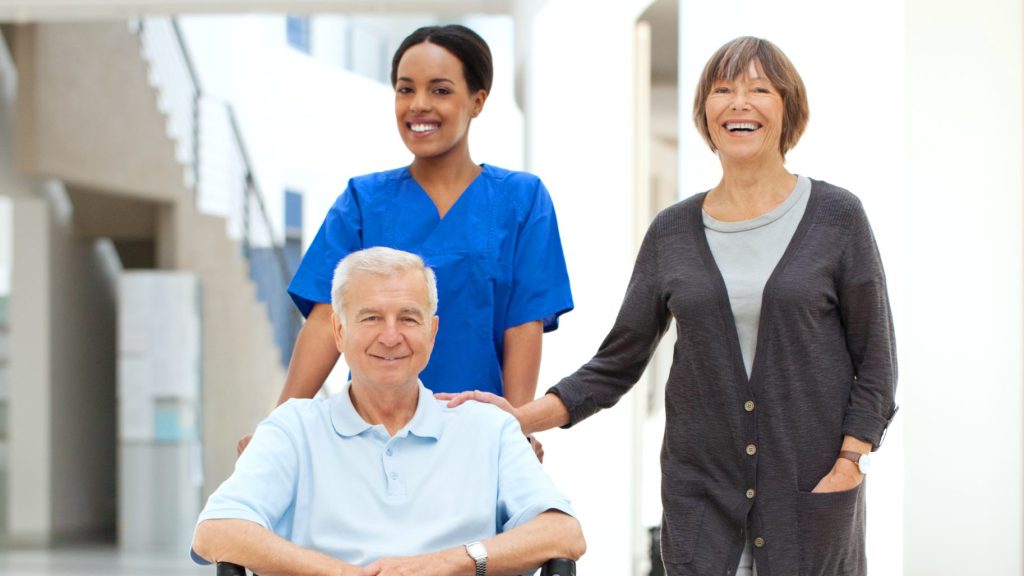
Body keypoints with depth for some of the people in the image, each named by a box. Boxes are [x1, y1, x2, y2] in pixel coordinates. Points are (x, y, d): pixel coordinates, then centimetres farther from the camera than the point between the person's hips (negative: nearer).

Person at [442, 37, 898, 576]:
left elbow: (875, 361, 2)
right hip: (700, 489, 2)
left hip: (811, 492, -2)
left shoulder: (836, 216, -1)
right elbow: (617, 364, 7)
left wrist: (848, 464, -9)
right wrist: (520, 417, -6)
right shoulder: (672, 231, 6)